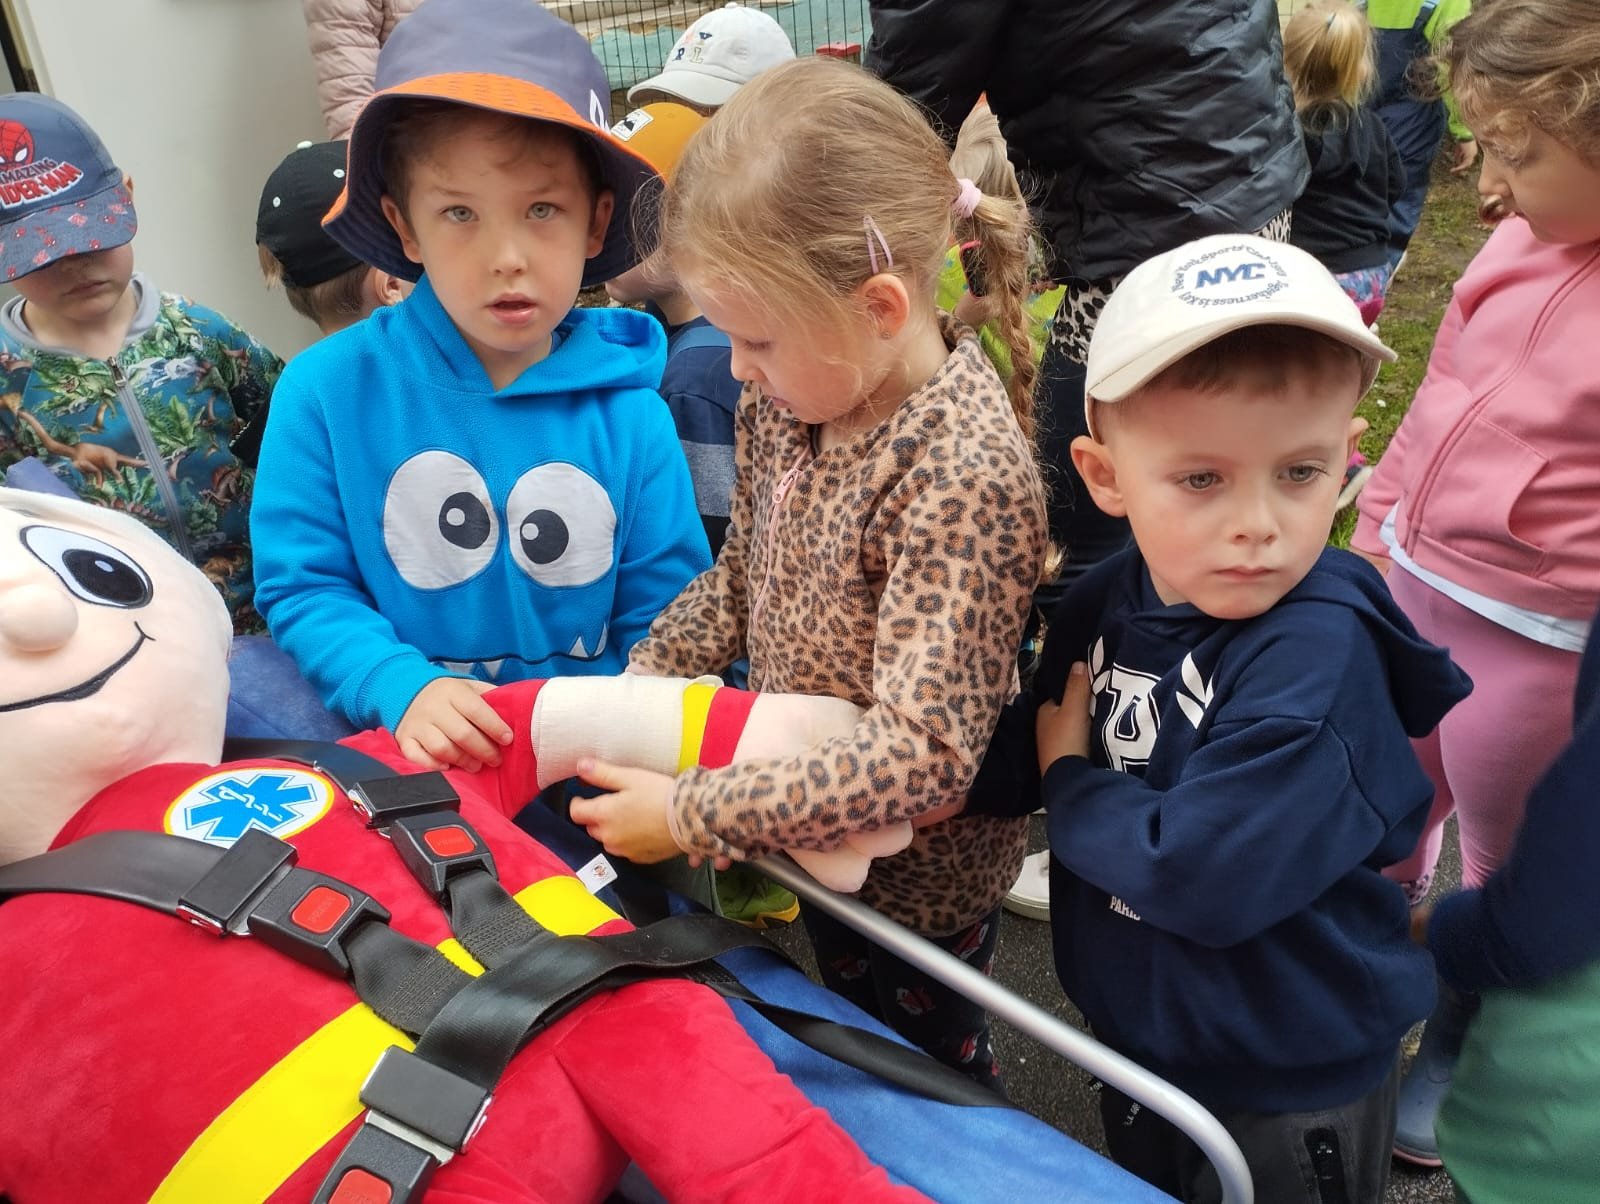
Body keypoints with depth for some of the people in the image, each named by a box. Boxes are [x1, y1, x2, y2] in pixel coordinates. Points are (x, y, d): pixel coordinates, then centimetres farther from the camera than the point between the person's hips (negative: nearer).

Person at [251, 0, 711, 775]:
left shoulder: (628, 412, -3)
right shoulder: (329, 389, -5)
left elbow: (666, 618, 1)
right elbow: (302, 586, -2)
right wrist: (403, 691, -18)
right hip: (408, 750, 0)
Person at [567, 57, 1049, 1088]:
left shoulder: (965, 472, -33)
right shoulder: (793, 395, -9)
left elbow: (920, 757, -35)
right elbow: (744, 578, 5)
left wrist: (694, 817, -29)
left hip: (916, 876, -7)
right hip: (819, 830, 7)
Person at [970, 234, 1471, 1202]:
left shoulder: (1317, 654, -32)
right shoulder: (1102, 605, -10)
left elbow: (1198, 876, -38)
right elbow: (1047, 739, 4)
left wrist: (1070, 783, -21)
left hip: (1289, 1093, -6)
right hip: (1137, 1034, 6)